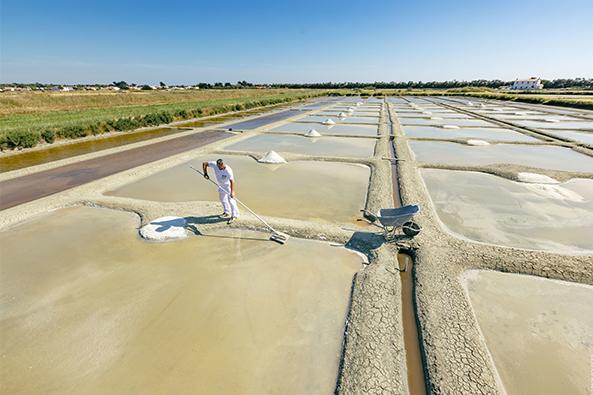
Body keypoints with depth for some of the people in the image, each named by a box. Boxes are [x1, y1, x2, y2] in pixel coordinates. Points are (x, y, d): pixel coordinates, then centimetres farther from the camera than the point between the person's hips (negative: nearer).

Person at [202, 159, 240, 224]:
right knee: (222, 198, 21)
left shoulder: (228, 170, -35)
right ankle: (227, 212, 41)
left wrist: (232, 192, -45)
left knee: (231, 200, -13)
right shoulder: (214, 164, -23)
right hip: (221, 186, 7)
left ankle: (234, 215, -2)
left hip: (228, 186, -7)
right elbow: (204, 164, -14)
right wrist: (205, 173, -26)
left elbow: (232, 181, -37)